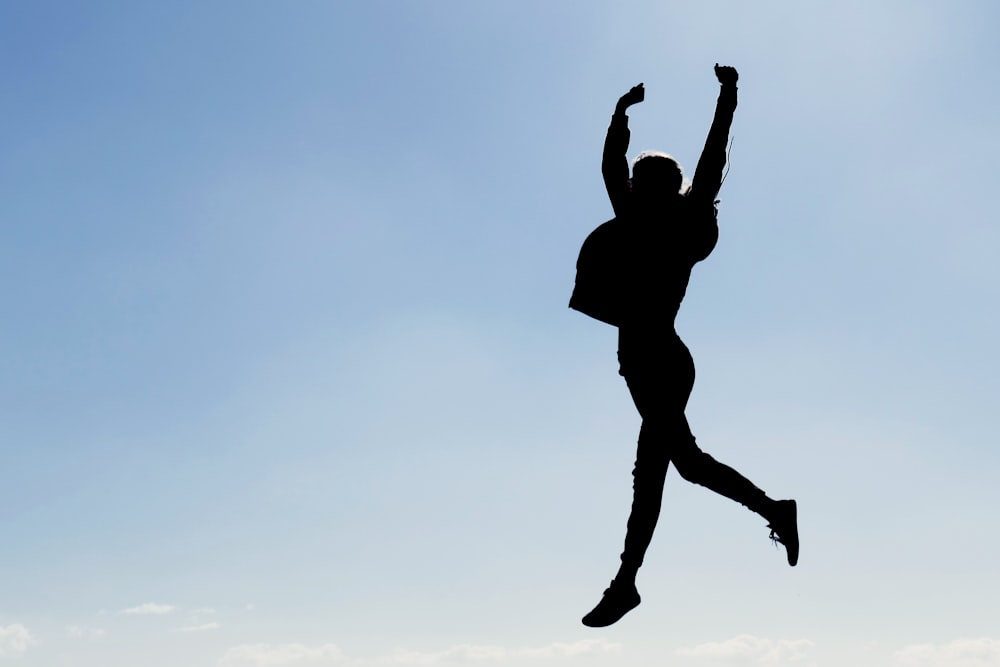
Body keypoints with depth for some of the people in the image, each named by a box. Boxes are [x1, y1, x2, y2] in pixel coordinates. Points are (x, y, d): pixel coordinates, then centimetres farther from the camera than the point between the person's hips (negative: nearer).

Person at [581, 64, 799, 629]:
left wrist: (727, 102, -8)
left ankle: (626, 583, 1)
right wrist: (623, 115, 11)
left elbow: (711, 168, -8)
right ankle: (775, 511, 28)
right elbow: (612, 169, 16)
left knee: (649, 469, -5)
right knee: (687, 460, 17)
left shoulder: (682, 232, -5)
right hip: (644, 363, 9)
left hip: (664, 364, -9)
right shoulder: (639, 227, 11)